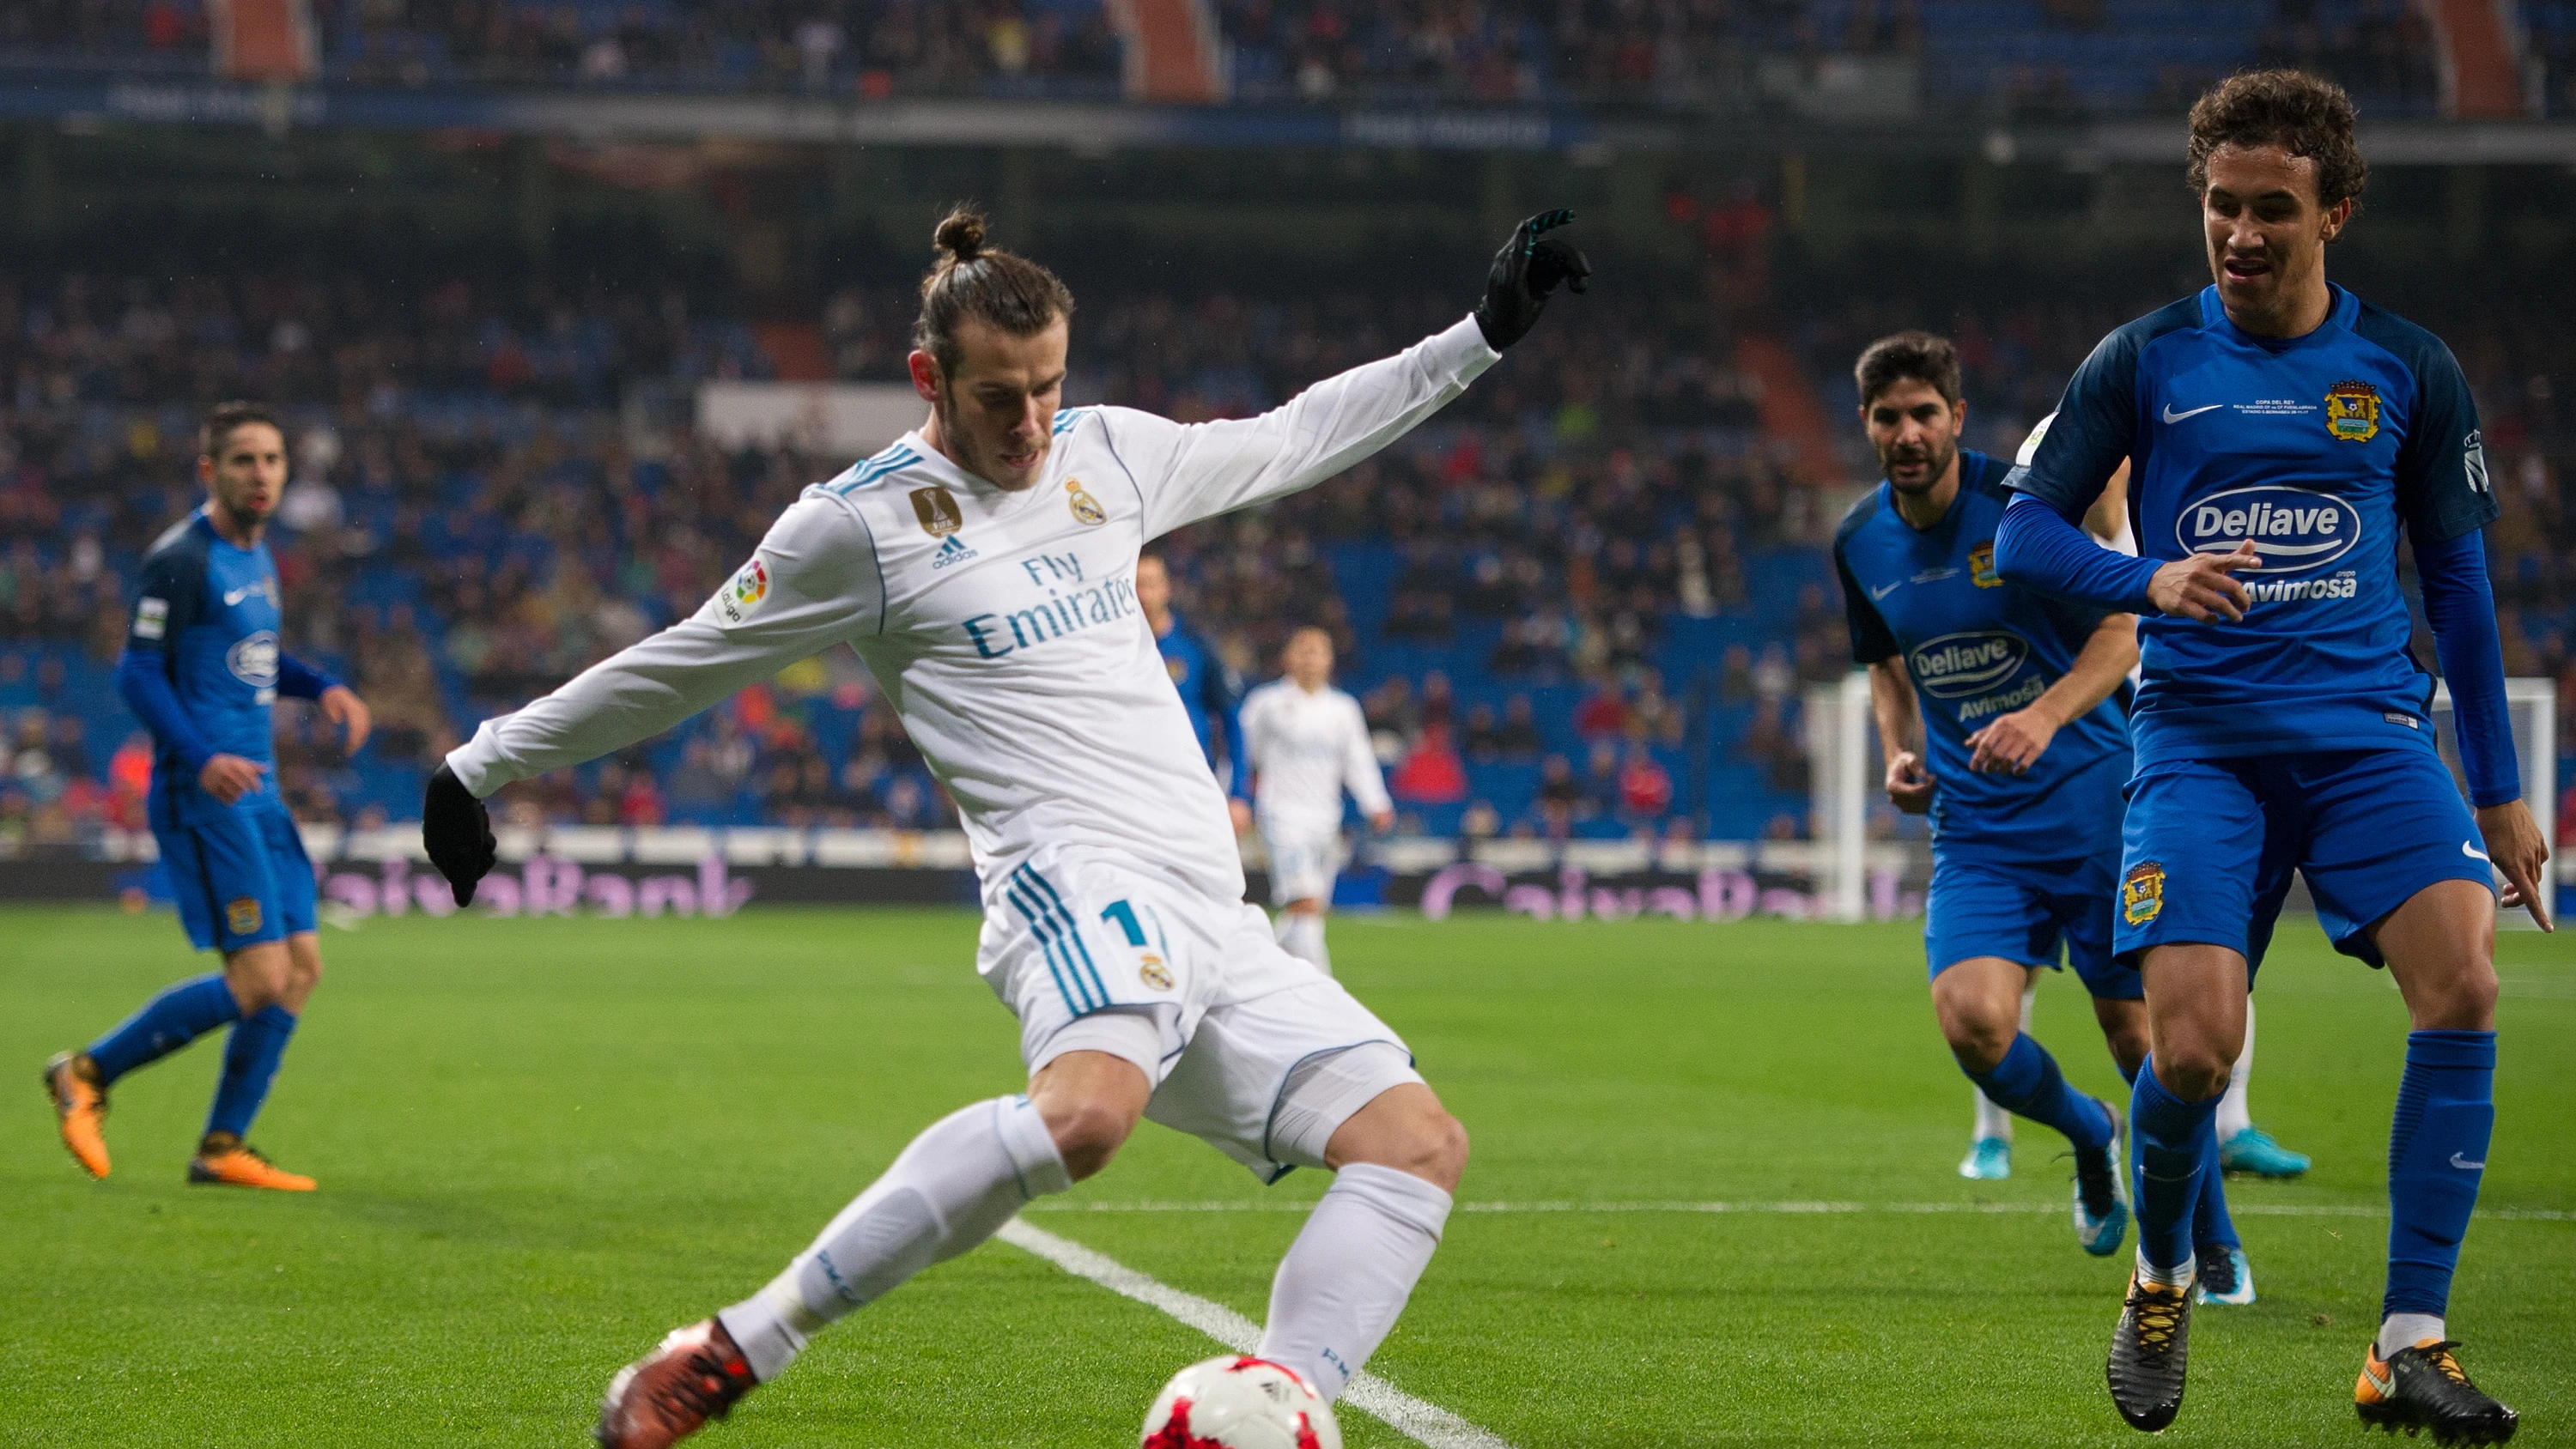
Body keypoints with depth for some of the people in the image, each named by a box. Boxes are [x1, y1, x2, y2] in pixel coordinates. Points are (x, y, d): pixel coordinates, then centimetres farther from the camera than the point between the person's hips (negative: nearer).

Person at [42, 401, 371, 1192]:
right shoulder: (181, 557, -12)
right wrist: (199, 759, -27)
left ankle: (224, 1148, 13)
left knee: (301, 968, 5)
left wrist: (321, 686, 14)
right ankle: (88, 1073, 1)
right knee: (260, 979, -13)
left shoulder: (256, 554, 15)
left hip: (257, 794, 9)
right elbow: (138, 673, -15)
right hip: (204, 795, -9)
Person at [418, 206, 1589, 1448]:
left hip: (1212, 916, 8)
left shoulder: (1107, 453, 18)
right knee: (1085, 1110, -39)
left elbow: (1294, 439, 32)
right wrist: (482, 769, 13)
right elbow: (676, 670, 10)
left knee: (1419, 1145, -8)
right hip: (1078, 878, -8)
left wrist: (1486, 330, 31)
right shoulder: (859, 523, 0)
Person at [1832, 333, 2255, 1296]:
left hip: (2093, 793, -3)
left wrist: (2046, 717, -26)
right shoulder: (1860, 543, 5)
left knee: (2136, 1026, -1)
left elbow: (2122, 630, -10)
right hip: (1975, 824, 3)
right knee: (1972, 1020, -18)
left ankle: (2214, 1244, 21)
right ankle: (2087, 1134, 17)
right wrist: (1902, 753, 3)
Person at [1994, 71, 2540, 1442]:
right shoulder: (2143, 361, 4)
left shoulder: (2407, 368, 8)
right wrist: (2152, 580, -17)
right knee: (2192, 1049, -17)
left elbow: (2456, 579, 15)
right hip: (2199, 735, -1)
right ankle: (2159, 1280, 17)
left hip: (2369, 727, 1)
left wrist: (2499, 791, 14)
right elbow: (2026, 531, 4)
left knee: (2463, 978, -24)